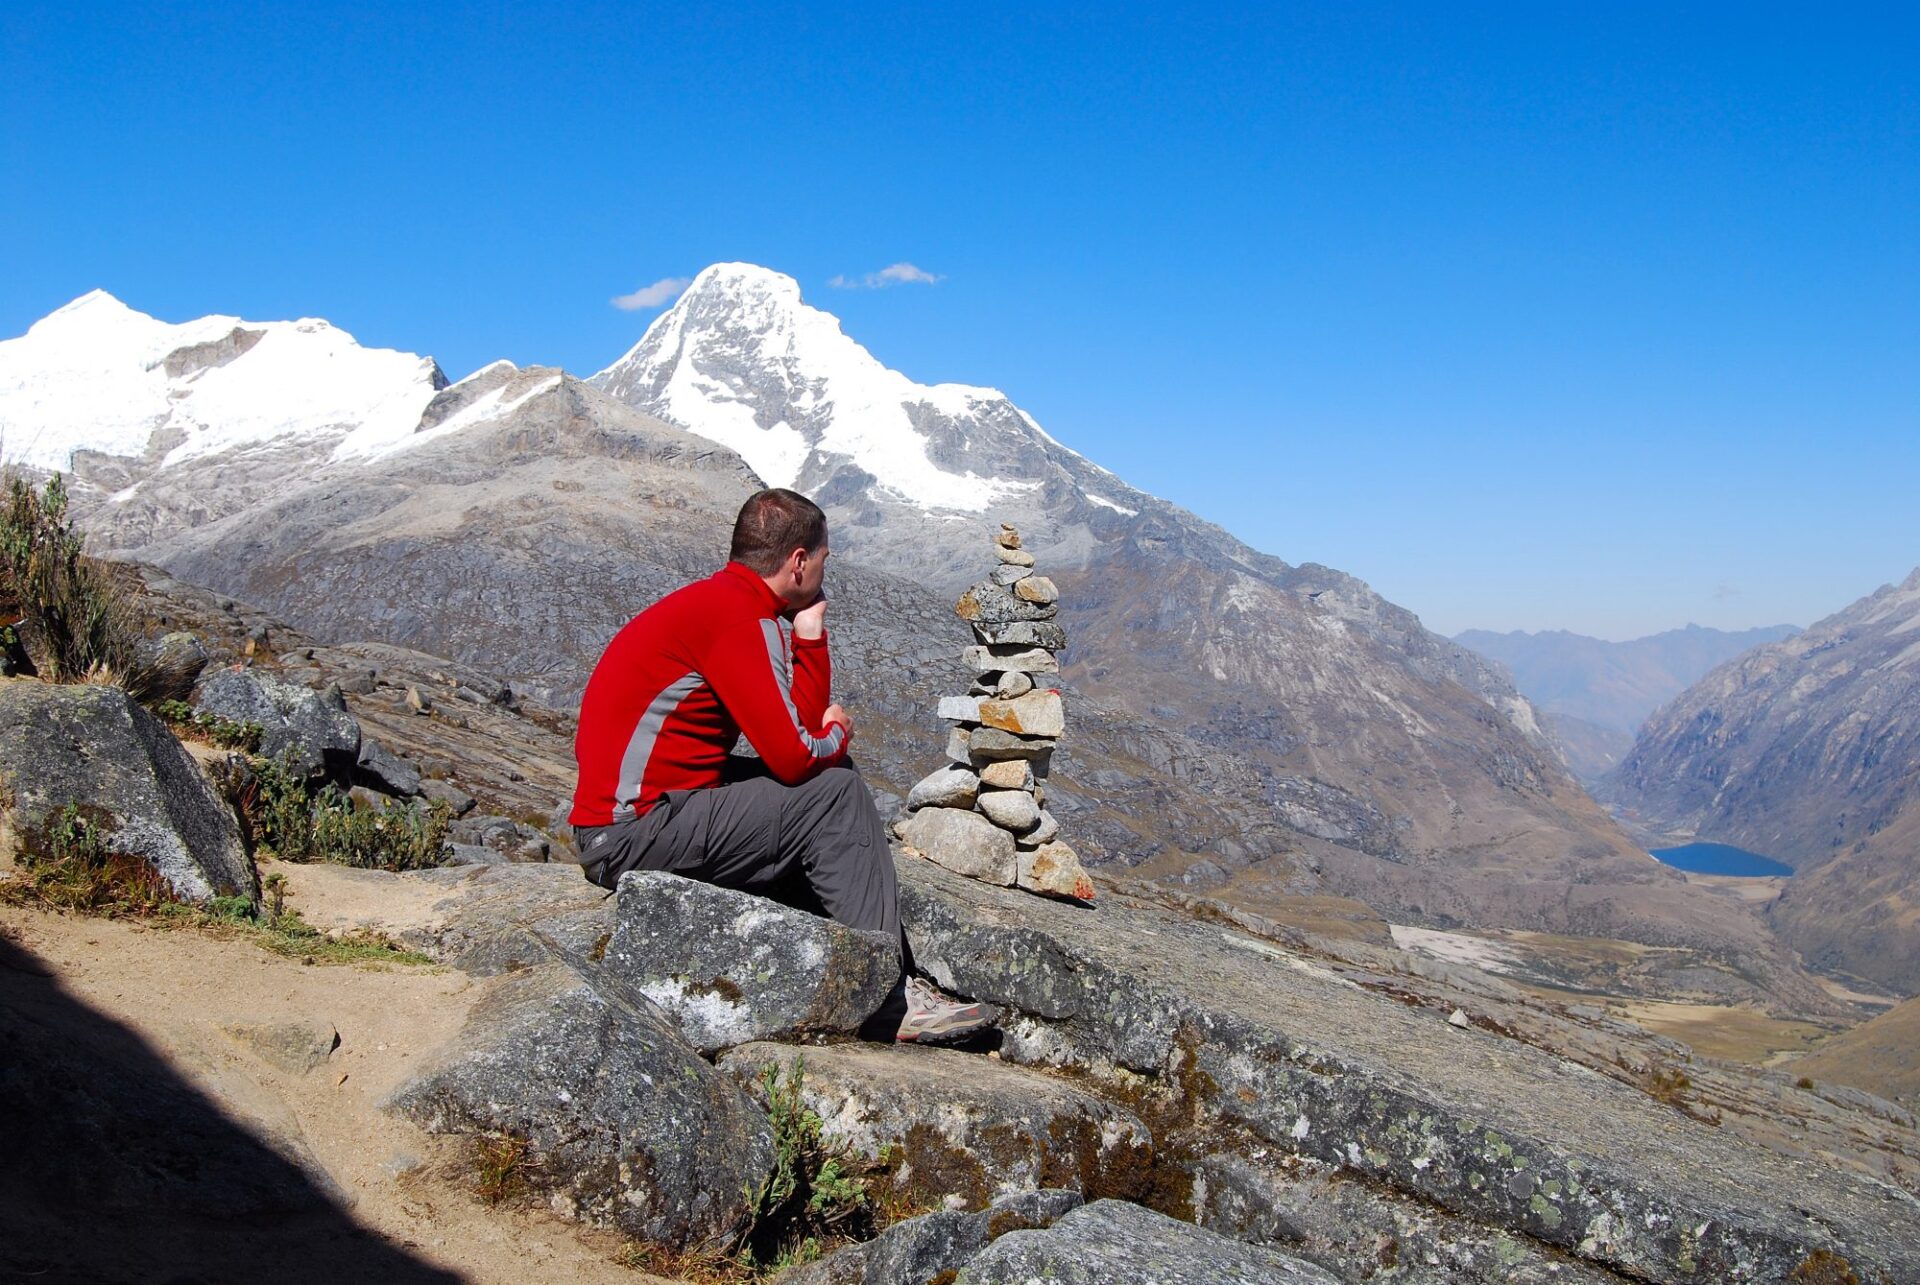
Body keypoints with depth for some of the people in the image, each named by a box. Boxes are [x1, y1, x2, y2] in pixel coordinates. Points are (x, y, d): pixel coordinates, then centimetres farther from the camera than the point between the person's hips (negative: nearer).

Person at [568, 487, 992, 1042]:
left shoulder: (714, 601, 14)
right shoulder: (739, 614, -17)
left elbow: (803, 722, 13)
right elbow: (793, 756, -21)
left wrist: (809, 631, 6)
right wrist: (838, 735, 1)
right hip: (634, 832, -10)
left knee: (831, 774, 15)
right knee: (837, 794, -10)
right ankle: (885, 999, -5)